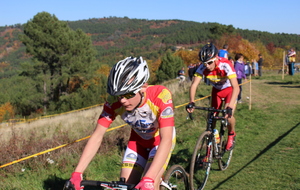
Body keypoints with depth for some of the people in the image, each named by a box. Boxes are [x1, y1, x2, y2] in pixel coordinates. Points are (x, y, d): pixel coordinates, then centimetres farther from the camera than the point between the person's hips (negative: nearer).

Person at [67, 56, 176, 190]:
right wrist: (77, 173, -33)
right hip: (138, 141, 3)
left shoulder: (160, 95, -37)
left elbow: (166, 140, -41)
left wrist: (148, 179, -51)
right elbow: (97, 136, -24)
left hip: (162, 140, -3)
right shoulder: (114, 101, -27)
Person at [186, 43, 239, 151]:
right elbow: (194, 85, -28)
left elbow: (236, 88, -44)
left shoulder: (225, 65, -37)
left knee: (228, 115, -20)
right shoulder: (203, 67, -27)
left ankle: (231, 135, 10)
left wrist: (229, 107, -55)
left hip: (229, 89, -3)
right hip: (216, 90, 4)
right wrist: (191, 102, -45)